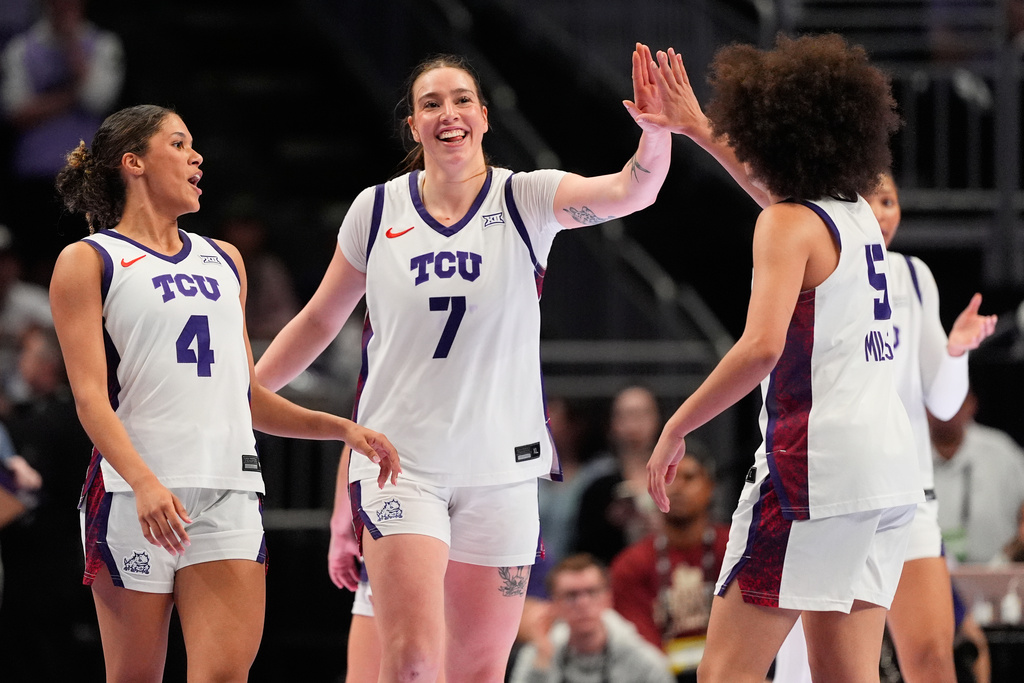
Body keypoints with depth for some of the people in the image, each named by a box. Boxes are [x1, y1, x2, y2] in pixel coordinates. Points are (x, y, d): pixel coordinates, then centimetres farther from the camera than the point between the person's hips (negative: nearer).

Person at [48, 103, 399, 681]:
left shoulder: (224, 262, 23)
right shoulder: (88, 262, 5)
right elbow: (91, 395, -7)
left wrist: (342, 429, 17)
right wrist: (144, 483, -22)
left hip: (229, 489, 4)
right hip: (134, 493, -4)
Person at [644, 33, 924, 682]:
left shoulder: (788, 222, -8)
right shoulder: (860, 215, 15)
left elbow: (762, 344, -21)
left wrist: (676, 428, -14)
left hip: (816, 460, -8)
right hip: (893, 467, 8)